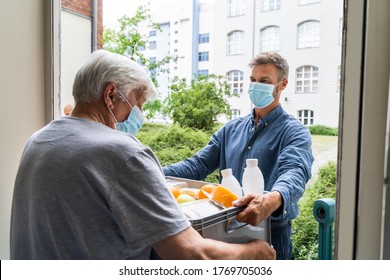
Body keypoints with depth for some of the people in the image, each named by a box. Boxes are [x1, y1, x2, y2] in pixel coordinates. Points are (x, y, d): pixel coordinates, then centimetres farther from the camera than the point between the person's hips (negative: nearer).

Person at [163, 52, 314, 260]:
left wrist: (273, 200, -51)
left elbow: (295, 172, -28)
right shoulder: (231, 129, 7)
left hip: (271, 232, -4)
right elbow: (197, 165, 3)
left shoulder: (294, 132, -9)